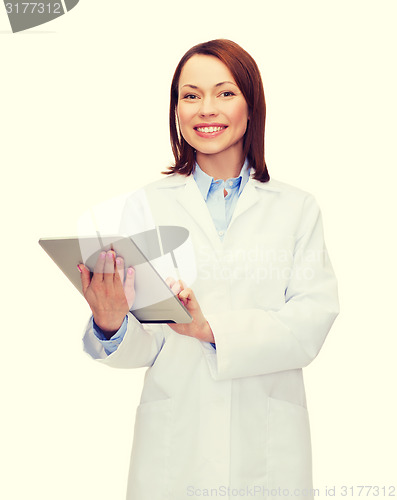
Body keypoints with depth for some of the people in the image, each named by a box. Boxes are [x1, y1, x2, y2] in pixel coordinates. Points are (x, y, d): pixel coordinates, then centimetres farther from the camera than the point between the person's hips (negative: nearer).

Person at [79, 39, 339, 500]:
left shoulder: (297, 209, 4)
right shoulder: (144, 206, 1)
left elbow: (312, 322, -8)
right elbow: (143, 344, -3)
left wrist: (212, 327, -21)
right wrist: (111, 326, -25)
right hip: (174, 438, 0)